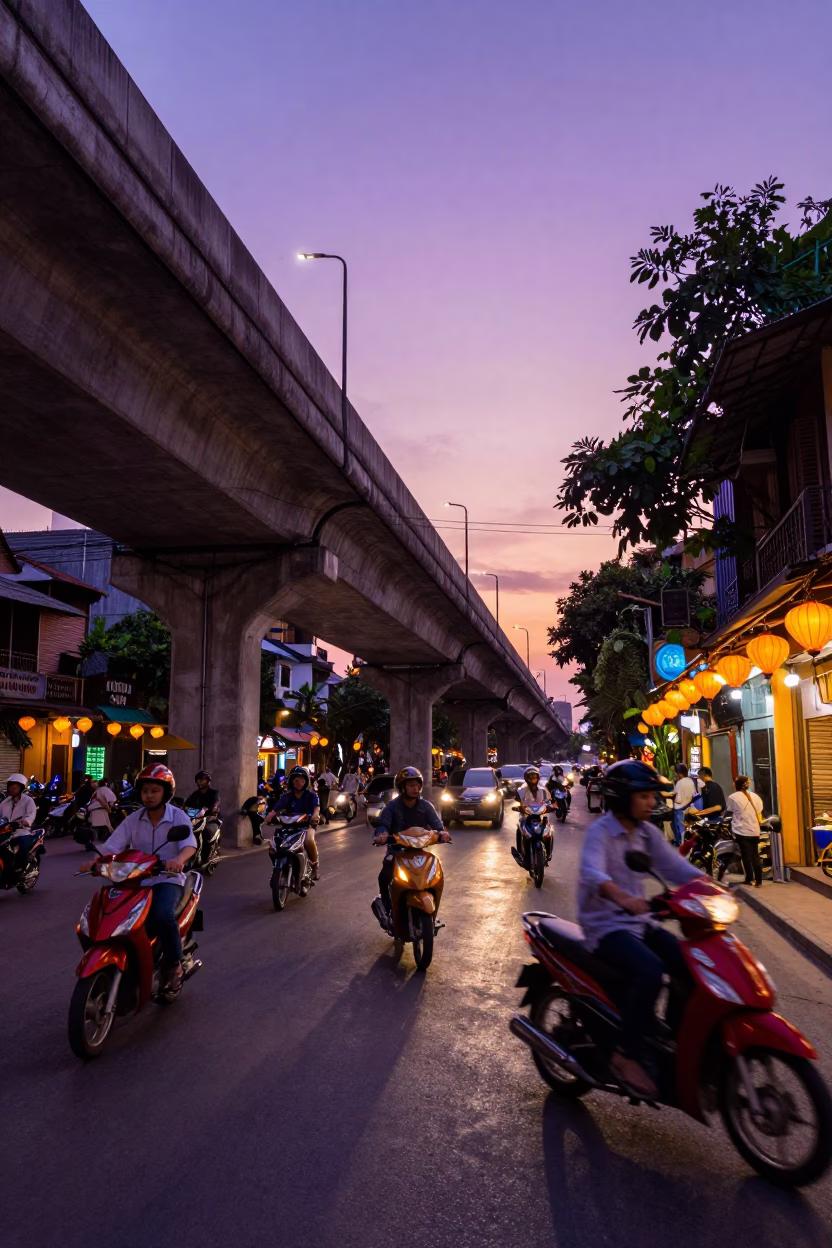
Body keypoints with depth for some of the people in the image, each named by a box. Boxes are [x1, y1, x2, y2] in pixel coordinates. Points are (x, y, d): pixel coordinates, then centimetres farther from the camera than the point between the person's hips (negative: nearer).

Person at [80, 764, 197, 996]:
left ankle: (174, 966, -12)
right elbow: (112, 846, -4)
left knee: (162, 915, -34)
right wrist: (95, 862, -24)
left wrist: (178, 860, -43)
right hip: (136, 880, 5)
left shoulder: (178, 817, -4)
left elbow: (189, 844, -21)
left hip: (167, 880, -4)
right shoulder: (133, 819, 6)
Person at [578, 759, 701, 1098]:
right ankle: (627, 1055, -16)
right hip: (606, 926, -7)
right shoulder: (601, 831, -15)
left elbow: (674, 865, 0)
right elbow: (592, 873, -33)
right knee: (650, 970, -30)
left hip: (639, 921, 8)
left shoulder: (647, 833, 8)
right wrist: (622, 897, -52)